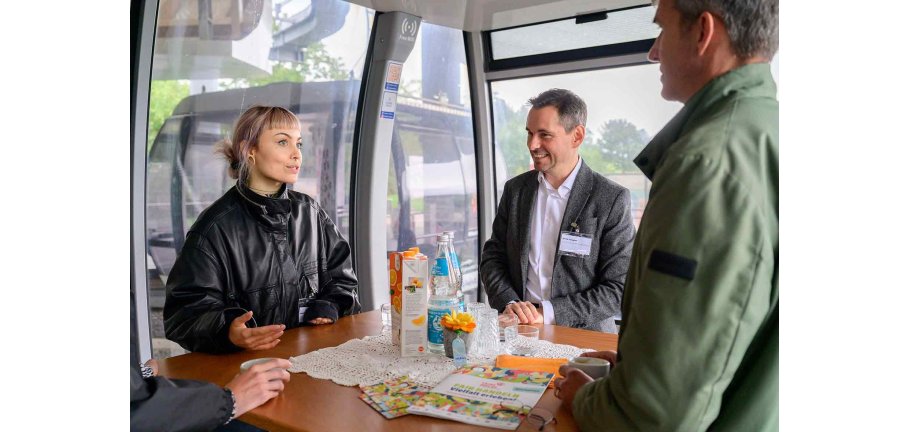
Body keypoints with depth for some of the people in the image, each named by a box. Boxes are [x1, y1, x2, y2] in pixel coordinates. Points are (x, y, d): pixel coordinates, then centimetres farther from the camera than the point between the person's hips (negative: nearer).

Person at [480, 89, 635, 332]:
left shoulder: (612, 200, -6)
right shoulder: (514, 190, 8)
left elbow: (617, 289, -7)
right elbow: (492, 258, 10)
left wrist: (548, 313, -15)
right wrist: (510, 303, -8)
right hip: (520, 332, 3)